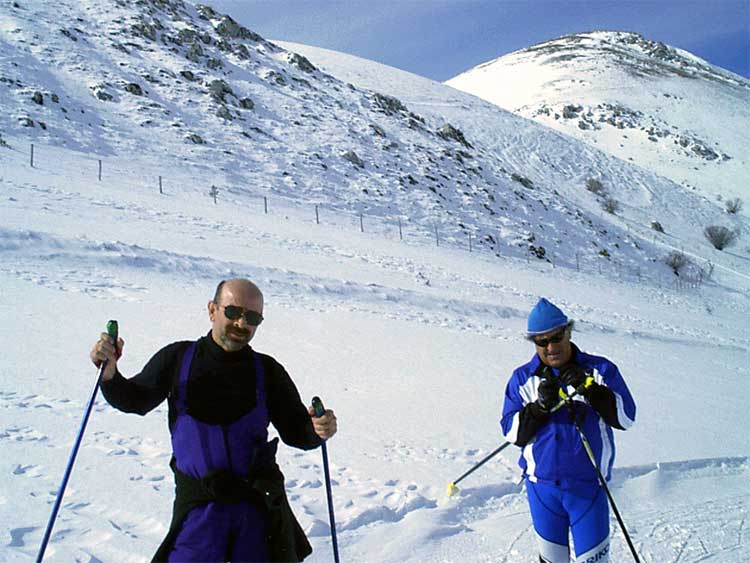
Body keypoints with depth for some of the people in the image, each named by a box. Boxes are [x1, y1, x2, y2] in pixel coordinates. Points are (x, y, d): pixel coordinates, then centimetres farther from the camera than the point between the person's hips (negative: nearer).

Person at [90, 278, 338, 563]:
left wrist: (316, 431, -17)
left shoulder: (268, 371, -1)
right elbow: (134, 401, 10)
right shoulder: (178, 358, -2)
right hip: (198, 505, -1)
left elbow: (295, 432, 5)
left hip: (260, 503, 1)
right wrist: (109, 373, -9)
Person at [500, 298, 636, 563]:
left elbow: (626, 417, -8)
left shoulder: (600, 370, -2)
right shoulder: (522, 378, 1)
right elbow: (512, 433, -4)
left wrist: (590, 390, -21)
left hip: (588, 486, -1)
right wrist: (540, 406, -20)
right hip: (542, 485, 2)